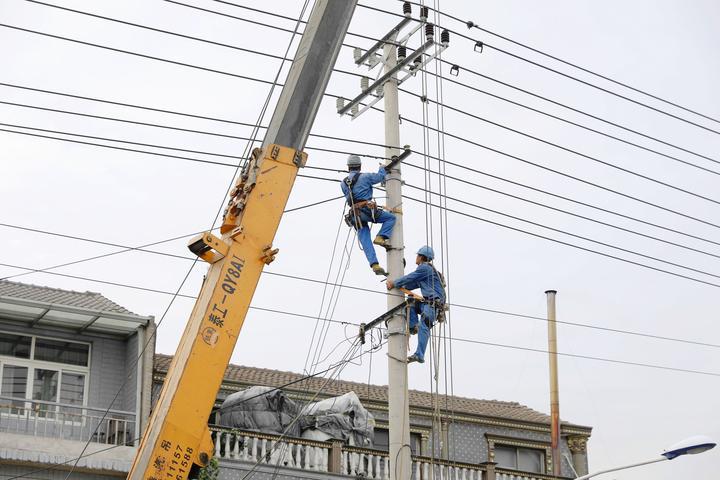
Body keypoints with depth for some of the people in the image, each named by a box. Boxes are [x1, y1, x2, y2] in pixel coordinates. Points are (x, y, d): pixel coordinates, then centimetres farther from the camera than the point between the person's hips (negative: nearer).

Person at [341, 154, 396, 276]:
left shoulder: (343, 183, 13)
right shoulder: (364, 177, -2)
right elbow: (380, 176, 8)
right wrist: (382, 168, 29)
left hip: (354, 215, 5)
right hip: (367, 210, -5)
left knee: (365, 242, 1)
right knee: (391, 218, 13)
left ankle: (375, 265, -13)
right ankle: (381, 237, -7)